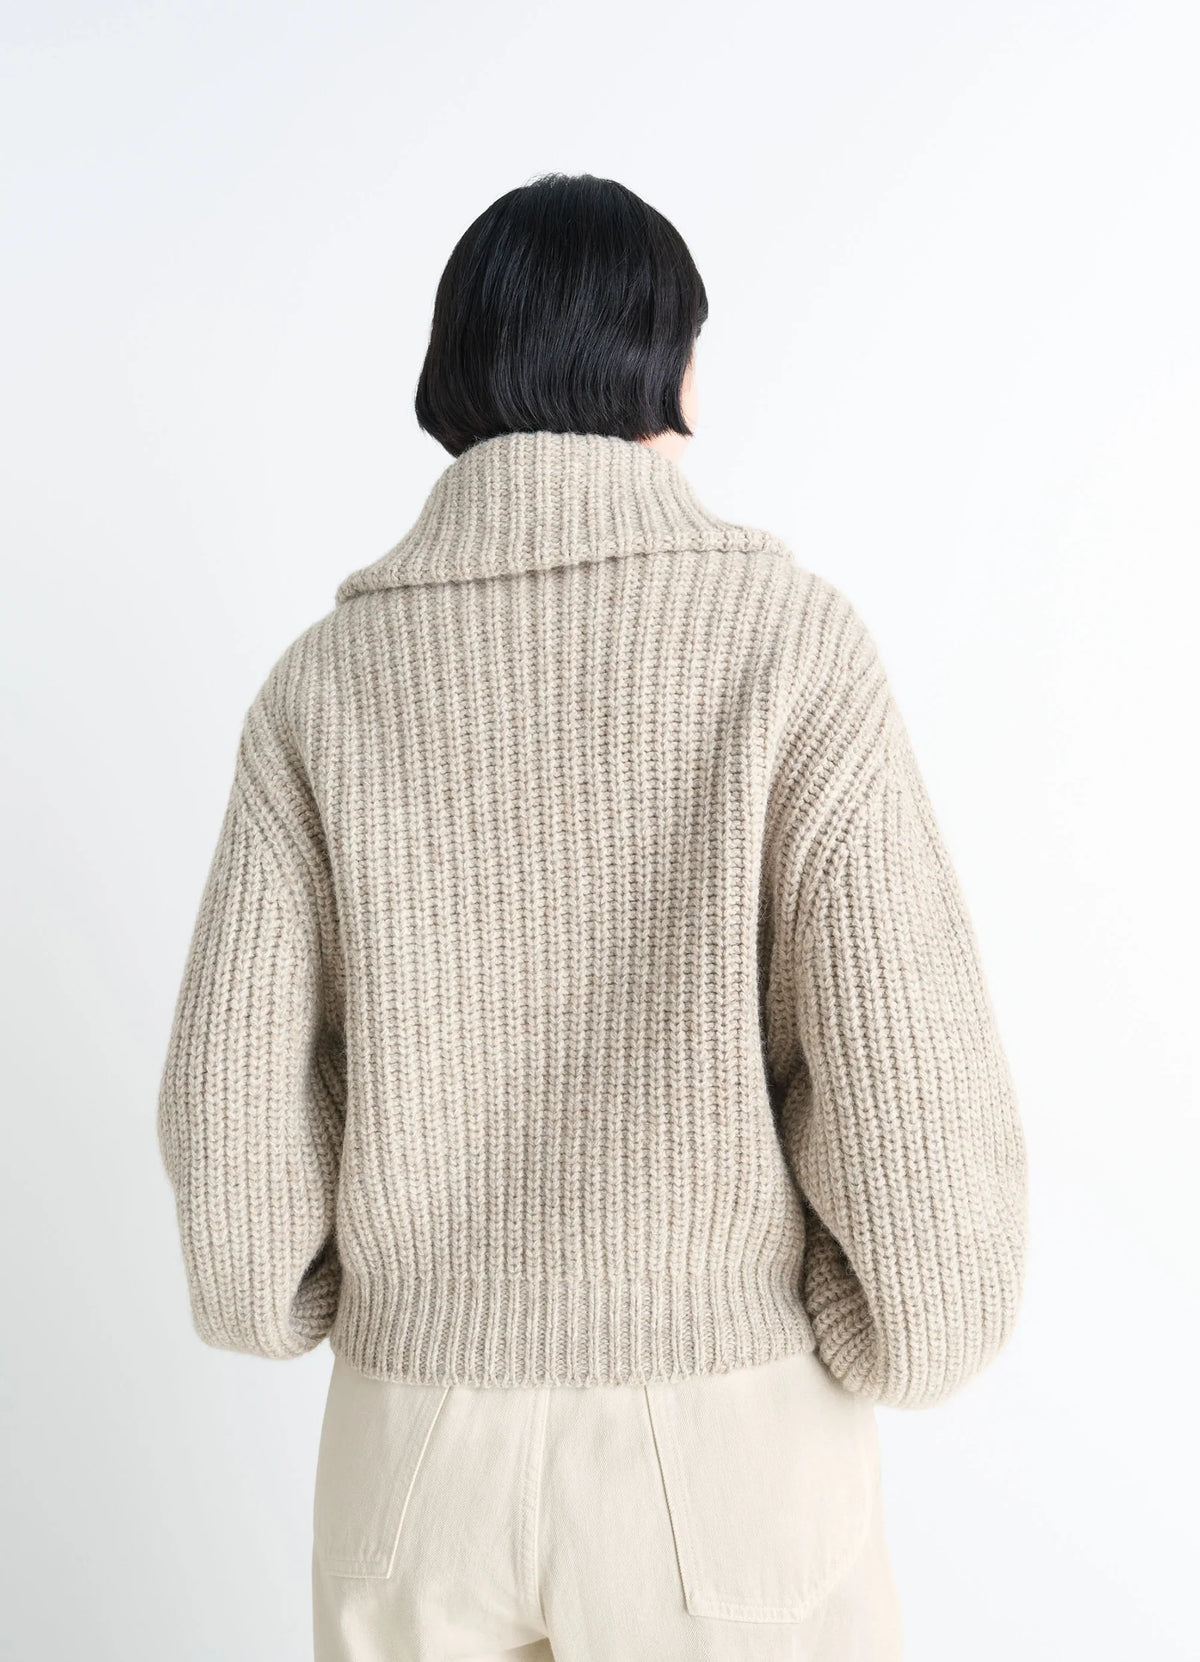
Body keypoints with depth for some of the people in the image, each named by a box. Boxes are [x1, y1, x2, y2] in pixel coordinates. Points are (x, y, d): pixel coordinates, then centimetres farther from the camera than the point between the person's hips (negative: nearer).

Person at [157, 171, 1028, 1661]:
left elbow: (236, 1094, -7)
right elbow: (914, 1090, -20)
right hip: (725, 1456, -2)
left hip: (426, 1442, 3)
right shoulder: (786, 635, -14)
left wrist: (276, 1293, 15)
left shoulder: (325, 676, -5)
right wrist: (909, 1334, 1)